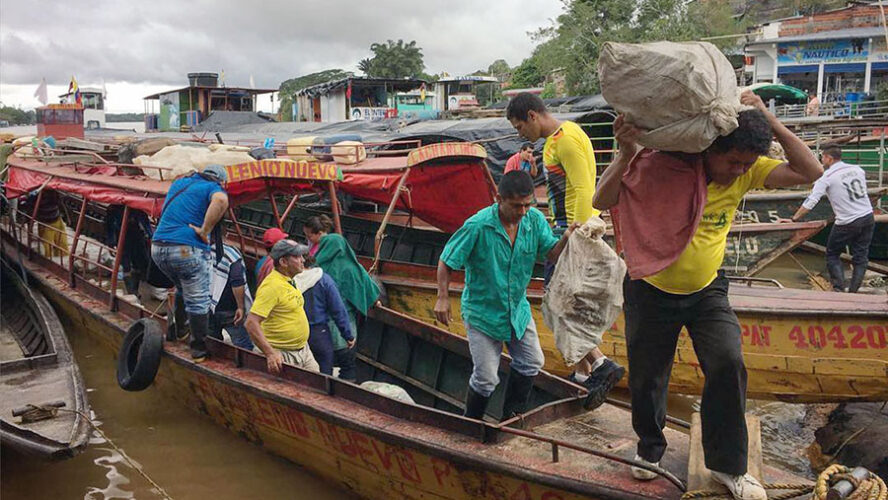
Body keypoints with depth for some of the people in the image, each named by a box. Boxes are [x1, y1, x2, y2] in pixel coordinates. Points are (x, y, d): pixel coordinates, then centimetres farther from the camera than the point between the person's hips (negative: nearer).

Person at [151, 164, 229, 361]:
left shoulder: (179, 183, 23)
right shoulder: (214, 188, 1)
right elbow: (221, 200, -24)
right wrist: (205, 231, -17)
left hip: (158, 248, 7)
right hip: (187, 249, -7)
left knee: (184, 291, 27)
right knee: (198, 301, 4)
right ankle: (199, 349, 10)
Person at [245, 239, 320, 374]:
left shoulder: (290, 281, 9)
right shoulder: (272, 286, -21)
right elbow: (251, 323, -27)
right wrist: (270, 353, -33)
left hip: (303, 351, 9)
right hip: (282, 355, -9)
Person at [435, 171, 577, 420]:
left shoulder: (535, 219, -10)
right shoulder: (478, 226, -24)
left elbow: (551, 254, -5)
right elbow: (446, 261, -14)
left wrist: (565, 239, -26)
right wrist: (443, 298, -16)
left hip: (518, 308, 5)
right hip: (482, 312, -5)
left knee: (532, 363, 9)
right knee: (486, 378, -1)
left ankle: (512, 416, 31)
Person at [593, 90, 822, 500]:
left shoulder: (745, 172, -13)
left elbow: (810, 172, -20)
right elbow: (602, 202, -33)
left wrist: (770, 122, -27)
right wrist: (626, 154, -50)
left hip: (706, 290, 3)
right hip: (651, 291, -2)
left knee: (728, 365, -15)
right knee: (646, 378, 10)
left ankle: (727, 465, 6)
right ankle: (650, 448, 40)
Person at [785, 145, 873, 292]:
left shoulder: (826, 177, -10)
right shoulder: (858, 169, 7)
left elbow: (811, 201, -15)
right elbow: (862, 190, 17)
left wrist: (794, 219, -13)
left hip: (847, 223, -5)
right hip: (868, 218, 5)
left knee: (832, 255, 11)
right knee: (860, 257, 10)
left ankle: (839, 288, 0)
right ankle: (853, 292, 9)